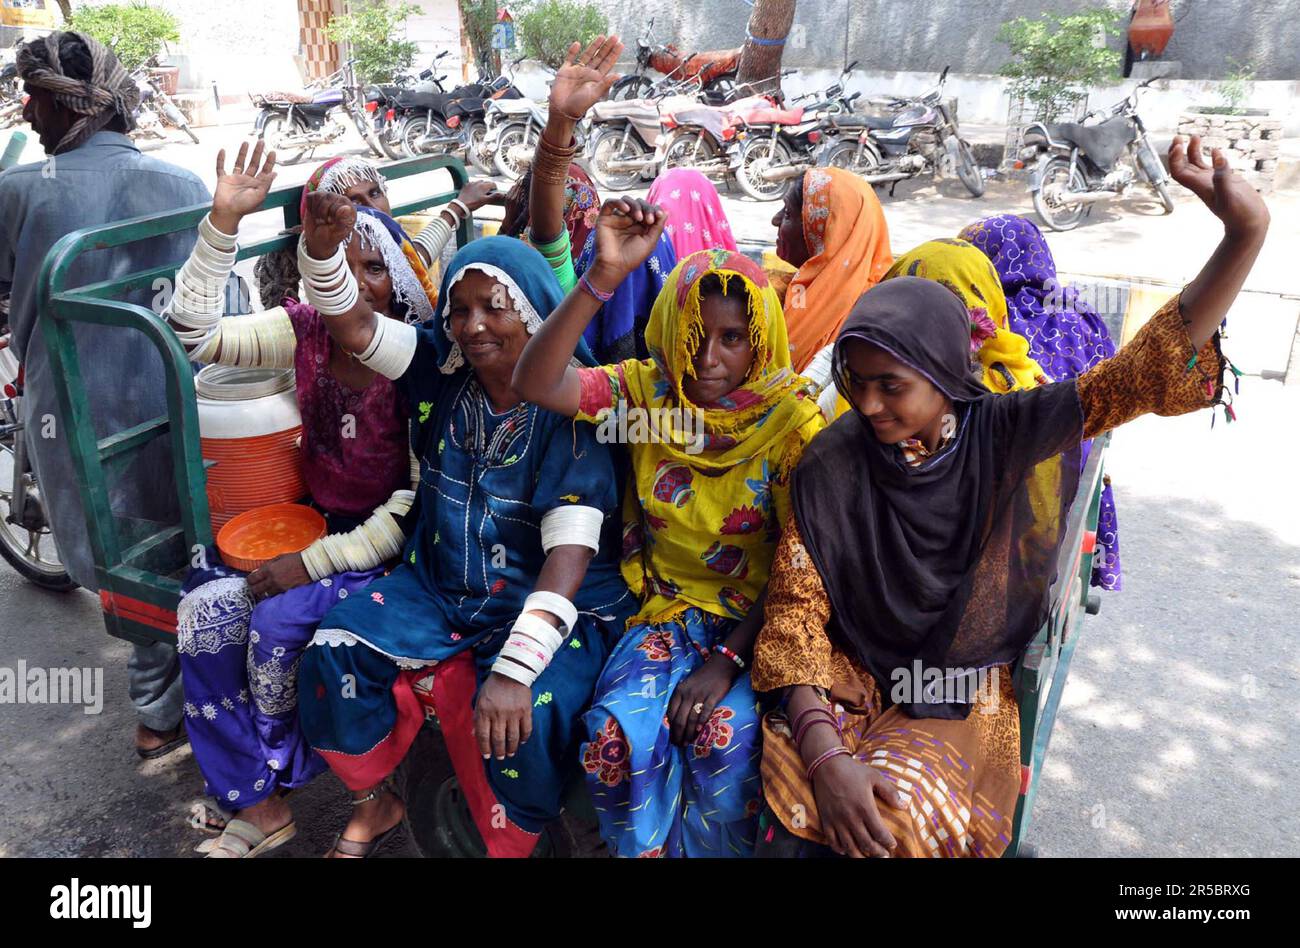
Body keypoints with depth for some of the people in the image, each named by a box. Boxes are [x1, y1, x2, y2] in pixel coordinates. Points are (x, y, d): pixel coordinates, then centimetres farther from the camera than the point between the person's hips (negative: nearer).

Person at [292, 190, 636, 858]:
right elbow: (353, 325, -9)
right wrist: (322, 245, -31)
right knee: (335, 653, -14)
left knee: (521, 718, -30)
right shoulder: (440, 372, 0)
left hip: (551, 604, -5)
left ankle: (509, 845, 5)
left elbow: (569, 553, -26)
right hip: (437, 587, 5)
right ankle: (372, 806, 15)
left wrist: (514, 669, -36)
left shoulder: (568, 413, -18)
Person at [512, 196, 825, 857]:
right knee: (616, 736, -24)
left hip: (752, 619, -1)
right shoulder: (647, 391, -1)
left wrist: (728, 658, -17)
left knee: (723, 737, -28)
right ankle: (650, 850, 7)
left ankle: (710, 850, 4)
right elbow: (534, 383, -18)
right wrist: (603, 276, -27)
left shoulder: (790, 417, -9)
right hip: (665, 609, 2)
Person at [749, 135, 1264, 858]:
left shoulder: (1008, 435, -10)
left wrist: (1246, 232, -26)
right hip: (846, 678, 0)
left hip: (964, 690, 0)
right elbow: (795, 611, -13)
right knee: (798, 811, -26)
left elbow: (1149, 369, -13)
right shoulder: (831, 467, -12)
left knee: (892, 817, -26)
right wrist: (823, 756, -26)